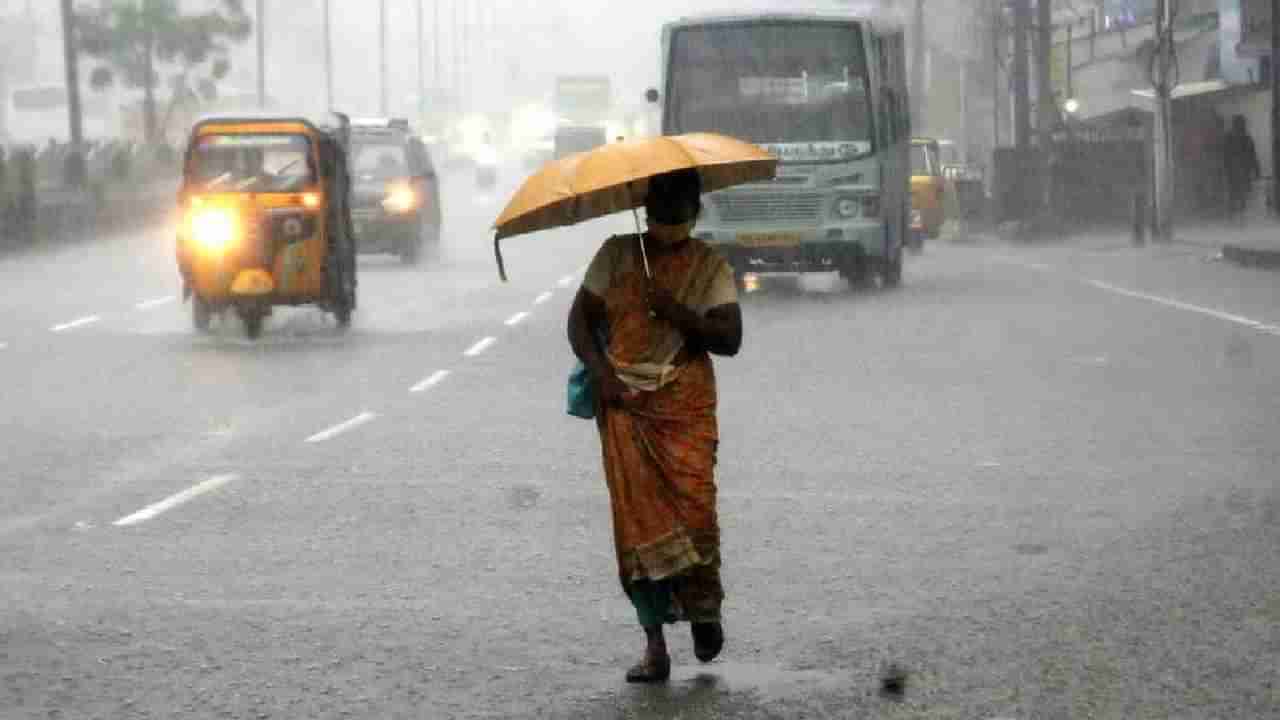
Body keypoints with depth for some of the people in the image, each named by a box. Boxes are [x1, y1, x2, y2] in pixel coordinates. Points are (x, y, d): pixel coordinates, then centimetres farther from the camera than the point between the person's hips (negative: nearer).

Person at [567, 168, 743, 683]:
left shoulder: (710, 265, 5)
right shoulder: (617, 254, 9)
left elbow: (730, 338, -3)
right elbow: (580, 318, 9)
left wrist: (680, 313, -16)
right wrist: (599, 369, -7)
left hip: (686, 407, -1)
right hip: (624, 405, 1)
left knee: (693, 507, -15)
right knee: (637, 519, -3)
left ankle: (703, 610, 12)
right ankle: (655, 645, 1)